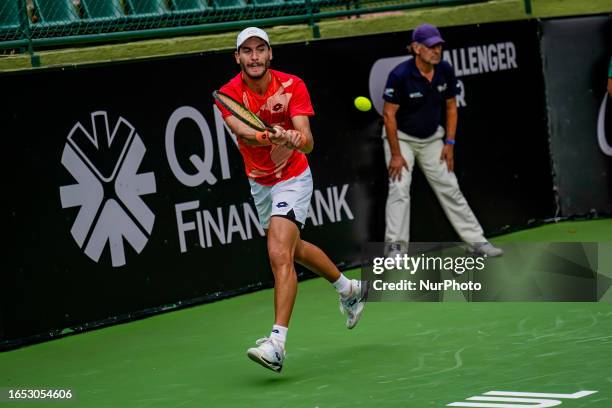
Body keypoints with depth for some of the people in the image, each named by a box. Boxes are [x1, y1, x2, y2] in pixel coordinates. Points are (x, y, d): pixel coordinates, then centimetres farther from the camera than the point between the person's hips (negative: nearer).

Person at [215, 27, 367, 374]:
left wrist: (296, 139, -53)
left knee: (280, 255, -21)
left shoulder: (292, 86, -19)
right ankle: (349, 288, 49)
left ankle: (277, 344, -26)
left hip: (292, 179, -5)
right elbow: (243, 132, -36)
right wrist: (272, 136, -57)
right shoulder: (229, 94, -16)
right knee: (294, 249, 23)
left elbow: (307, 142, -29)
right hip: (259, 182, 5)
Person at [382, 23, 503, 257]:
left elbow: (451, 107, 3)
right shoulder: (400, 75, -26)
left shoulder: (445, 71, -11)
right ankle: (395, 248, -17)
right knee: (399, 189, -18)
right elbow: (389, 114, -22)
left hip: (432, 137, 4)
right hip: (401, 137, -4)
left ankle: (476, 242, 10)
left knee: (450, 189, 6)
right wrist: (395, 154, -22)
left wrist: (449, 143, -2)